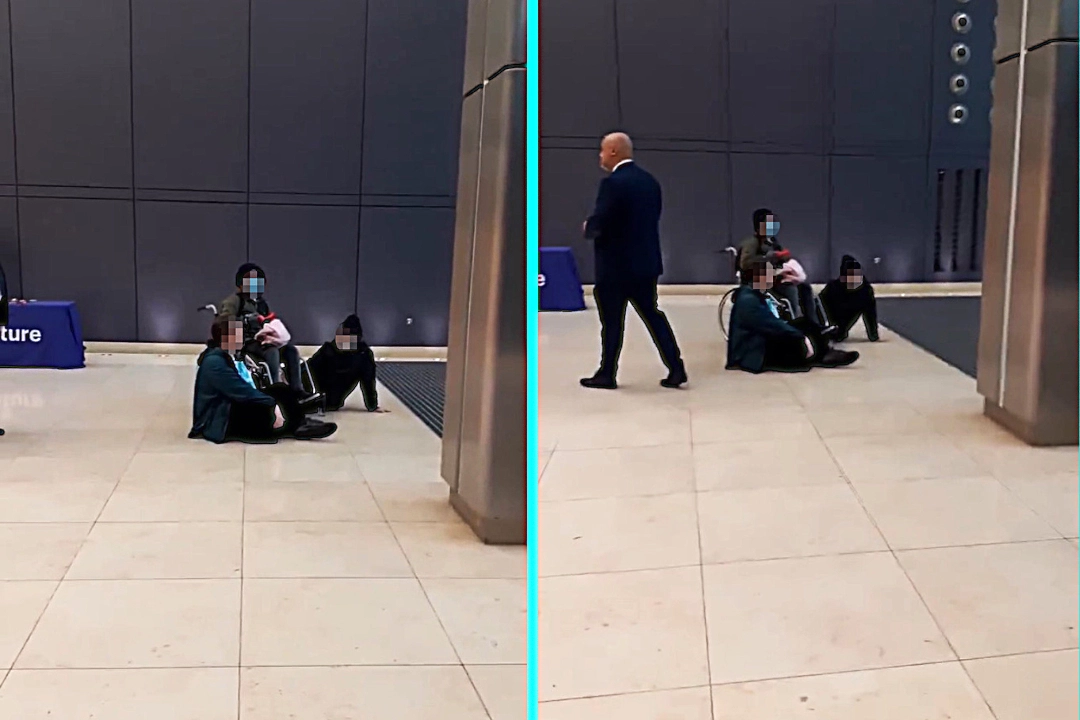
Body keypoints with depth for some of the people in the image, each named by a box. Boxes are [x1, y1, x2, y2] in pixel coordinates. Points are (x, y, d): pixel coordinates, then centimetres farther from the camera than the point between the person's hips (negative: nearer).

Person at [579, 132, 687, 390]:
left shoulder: (612, 183, -16)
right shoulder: (650, 181, 9)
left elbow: (598, 224, -20)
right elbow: (653, 218, 14)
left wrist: (587, 228, 1)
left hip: (615, 264, -7)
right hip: (646, 261, 7)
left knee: (612, 321, 3)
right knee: (652, 313, 13)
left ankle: (607, 374, 13)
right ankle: (676, 368, 10)